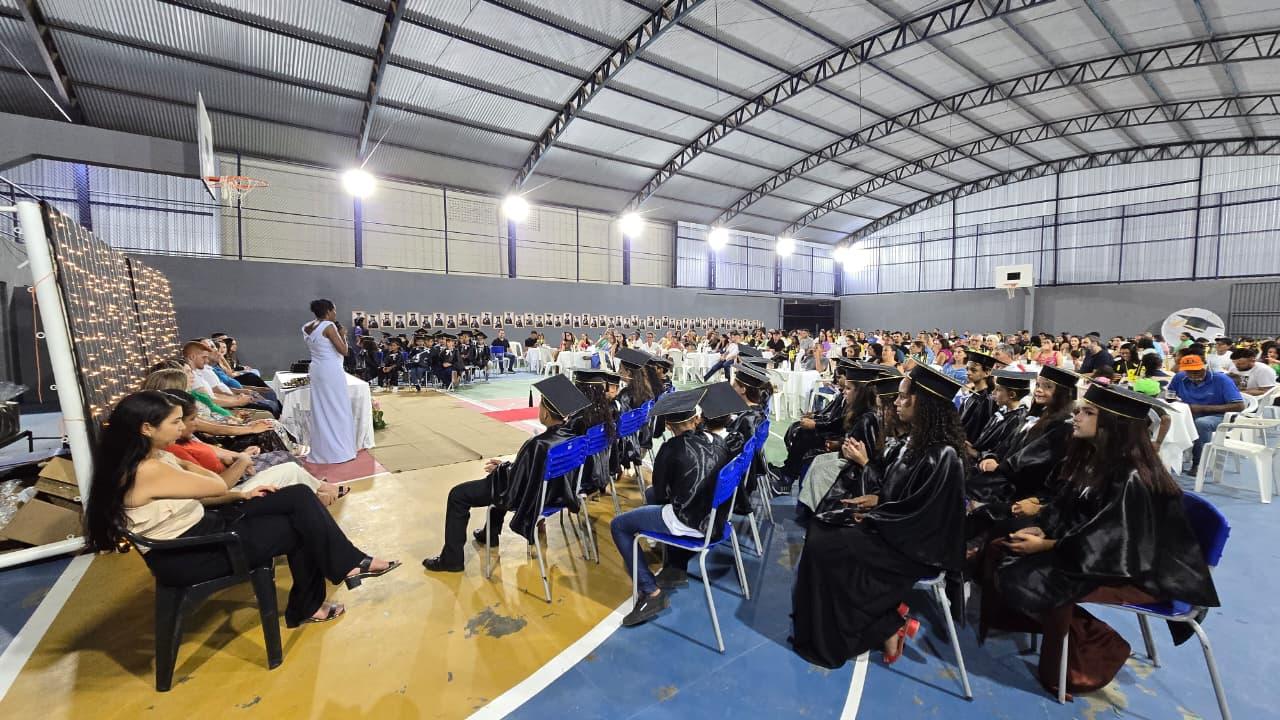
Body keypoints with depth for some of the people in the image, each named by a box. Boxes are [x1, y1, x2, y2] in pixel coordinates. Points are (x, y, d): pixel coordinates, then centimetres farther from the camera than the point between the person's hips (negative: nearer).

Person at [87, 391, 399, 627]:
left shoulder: (156, 458, 5)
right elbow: (217, 486, -16)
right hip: (187, 557, -9)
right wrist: (188, 466, 1)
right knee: (301, 526, -9)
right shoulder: (148, 471, -26)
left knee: (300, 498, -2)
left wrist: (241, 496, 1)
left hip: (202, 525, 9)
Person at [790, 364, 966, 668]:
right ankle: (886, 615, 8)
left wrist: (871, 516, -13)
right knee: (821, 527, 0)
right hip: (899, 528, 9)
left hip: (916, 545, -9)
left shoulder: (941, 455, -25)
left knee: (825, 546, -15)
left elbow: (917, 514, -24)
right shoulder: (920, 439, 4)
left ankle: (885, 629, 3)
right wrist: (876, 497, -1)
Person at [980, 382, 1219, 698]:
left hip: (1131, 568, -8)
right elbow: (1064, 508, 8)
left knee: (1029, 579, -25)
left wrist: (1045, 546, -22)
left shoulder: (1133, 477, -24)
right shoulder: (1093, 457, 1)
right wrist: (1040, 530, -9)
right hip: (1090, 550, 8)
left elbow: (1108, 542, -23)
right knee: (1003, 552, -2)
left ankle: (1103, 647, 0)